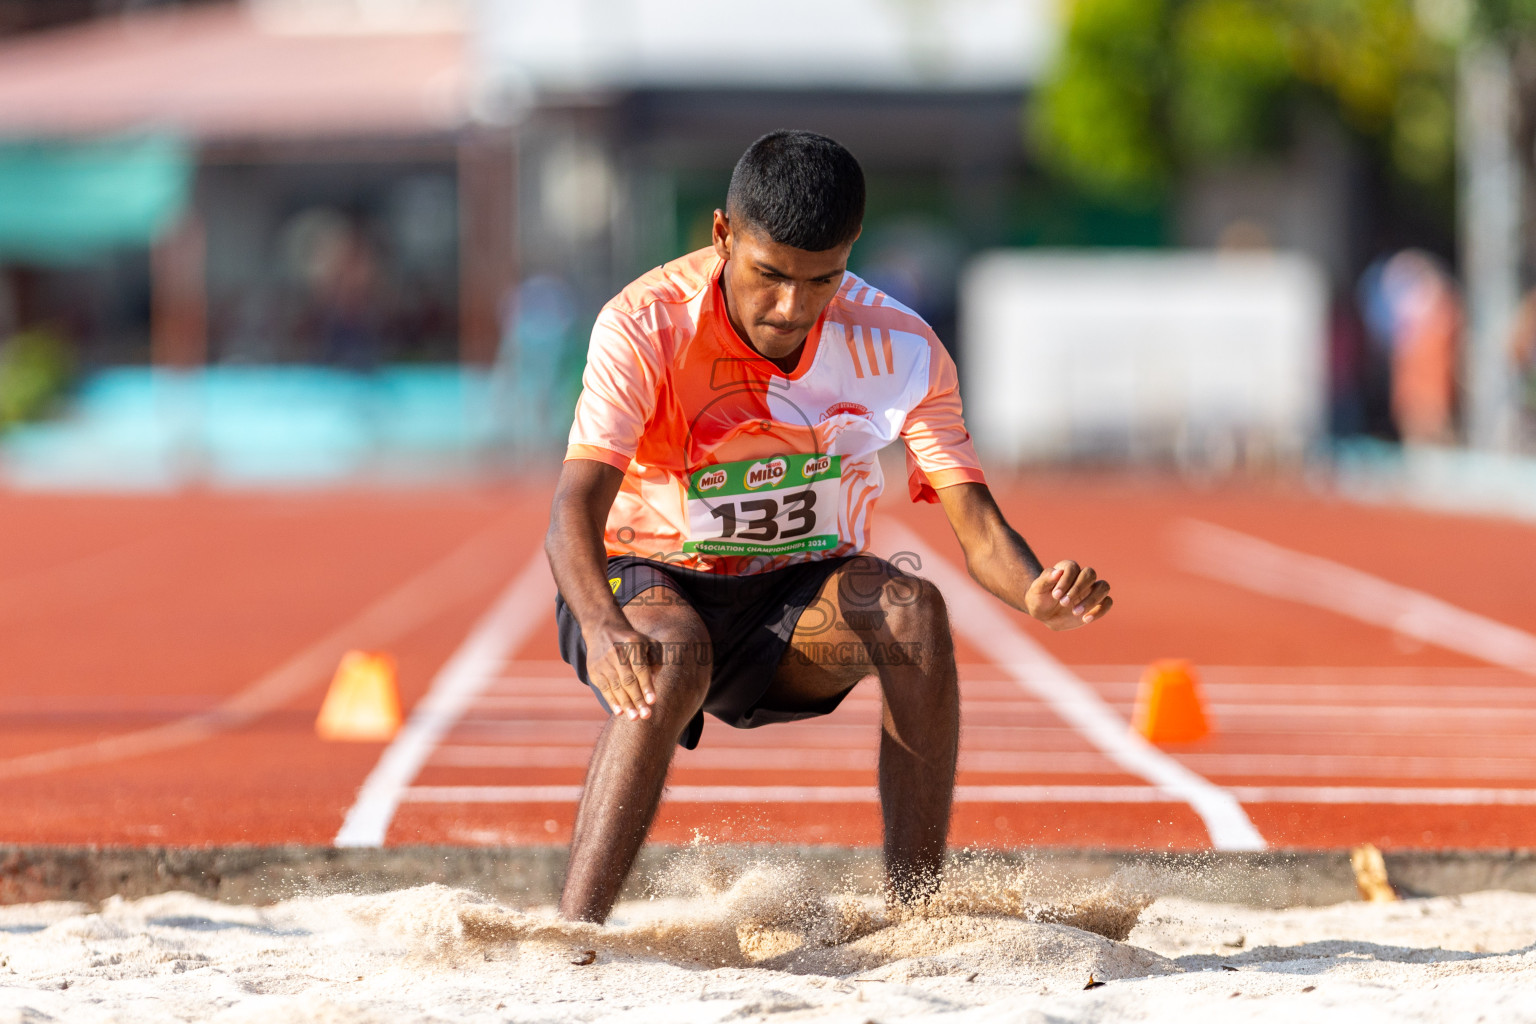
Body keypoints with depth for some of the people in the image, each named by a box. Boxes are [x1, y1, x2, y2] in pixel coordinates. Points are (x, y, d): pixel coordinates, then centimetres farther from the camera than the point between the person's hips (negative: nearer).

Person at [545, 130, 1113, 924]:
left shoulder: (899, 349, -12)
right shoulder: (646, 328, -21)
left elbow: (972, 520, -18)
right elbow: (574, 510, -31)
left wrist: (1039, 593, -42)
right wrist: (603, 628, -53)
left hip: (800, 603, 3)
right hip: (645, 584, -3)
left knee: (911, 610, -28)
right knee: (672, 654, -37)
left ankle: (916, 909, -26)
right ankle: (571, 934, -39)